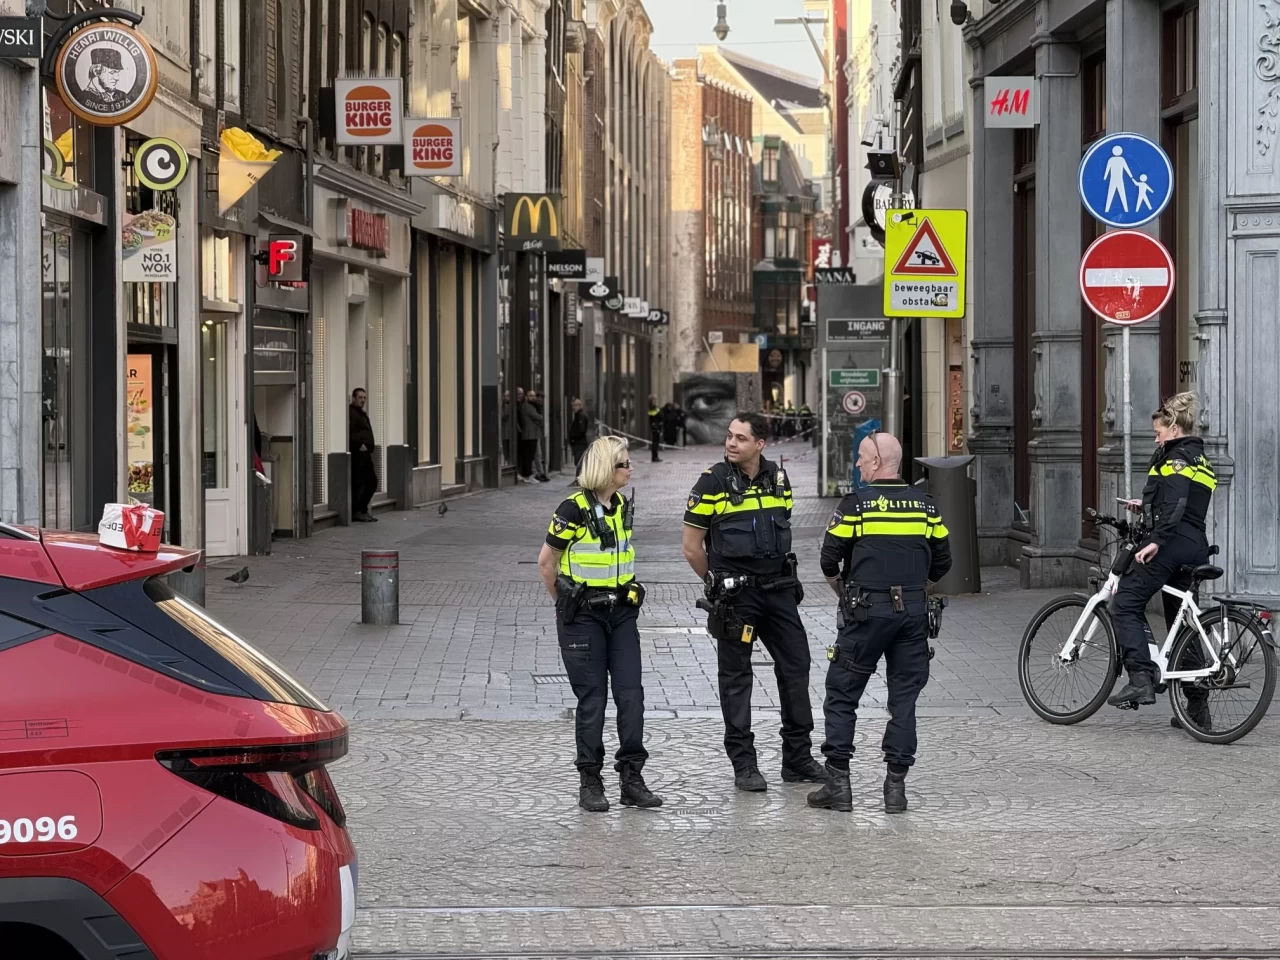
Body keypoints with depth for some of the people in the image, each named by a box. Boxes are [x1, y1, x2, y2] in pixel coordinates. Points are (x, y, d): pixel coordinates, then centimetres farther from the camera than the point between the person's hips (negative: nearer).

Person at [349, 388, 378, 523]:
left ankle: (362, 510, 18)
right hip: (357, 454, -11)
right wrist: (359, 445, -21)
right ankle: (356, 512, -1)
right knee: (358, 483, -7)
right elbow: (349, 433, -23)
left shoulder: (362, 413, 22)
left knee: (372, 481, 12)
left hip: (365, 454, 11)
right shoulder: (351, 413, -11)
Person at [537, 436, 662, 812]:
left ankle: (632, 779, 3)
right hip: (583, 616, -6)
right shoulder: (574, 509, -14)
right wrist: (565, 603, 7)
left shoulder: (622, 505, 6)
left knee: (631, 694, -1)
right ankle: (590, 782, 10)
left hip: (621, 612, 6)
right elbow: (546, 562, -5)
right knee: (592, 699, -1)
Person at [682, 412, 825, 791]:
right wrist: (720, 583, 5)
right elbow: (691, 547, -3)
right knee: (736, 676, 2)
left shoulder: (778, 479, 6)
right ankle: (743, 764, 8)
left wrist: (784, 578, 16)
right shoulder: (713, 483, -8)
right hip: (736, 596, -5)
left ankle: (798, 758, 16)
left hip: (778, 589, 5)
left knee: (796, 666, 6)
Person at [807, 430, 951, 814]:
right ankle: (896, 784, 4)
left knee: (842, 696, 5)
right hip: (914, 611, 4)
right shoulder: (924, 503, 6)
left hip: (867, 611, -4)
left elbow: (829, 560, -4)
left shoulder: (856, 504, -6)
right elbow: (942, 561, 11)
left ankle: (838, 782, 2)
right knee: (904, 699, 7)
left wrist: (843, 592, 14)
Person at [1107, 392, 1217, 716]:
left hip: (1172, 543, -10)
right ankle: (1197, 704, 12)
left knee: (1125, 603, -9)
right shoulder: (1200, 459, 23)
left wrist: (1155, 541, -27)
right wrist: (1146, 506, 31)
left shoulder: (1176, 456, -6)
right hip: (1196, 547, 10)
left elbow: (1175, 505, -20)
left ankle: (1141, 679, -24)